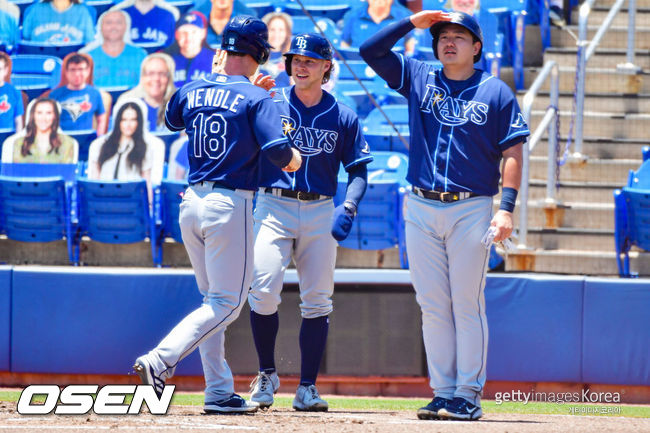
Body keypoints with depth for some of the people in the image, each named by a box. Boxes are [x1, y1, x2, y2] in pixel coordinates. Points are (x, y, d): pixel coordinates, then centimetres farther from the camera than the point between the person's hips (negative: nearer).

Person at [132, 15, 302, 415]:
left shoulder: (191, 92, 8)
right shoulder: (256, 98, -9)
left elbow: (171, 121, 29)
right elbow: (276, 149, -21)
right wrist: (293, 158, 3)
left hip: (192, 202, 7)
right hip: (230, 205, -7)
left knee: (216, 299, 15)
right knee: (227, 302, -2)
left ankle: (219, 392, 11)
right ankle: (160, 361, -19)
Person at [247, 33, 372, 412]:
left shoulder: (343, 117, 7)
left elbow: (358, 169, 6)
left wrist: (348, 209, -9)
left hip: (321, 211, 2)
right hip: (274, 207, -2)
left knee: (318, 301, 0)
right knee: (264, 291, -15)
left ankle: (307, 388, 6)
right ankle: (267, 375, 4)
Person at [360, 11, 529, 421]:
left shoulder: (496, 91, 4)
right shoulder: (418, 78, 12)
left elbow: (512, 153, -1)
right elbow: (370, 50, 7)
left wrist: (507, 208, -10)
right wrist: (413, 21, 1)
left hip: (471, 209, -3)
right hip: (422, 209, 3)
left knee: (467, 304, -5)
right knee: (433, 306, 3)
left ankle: (469, 395, -2)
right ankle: (443, 393, 7)